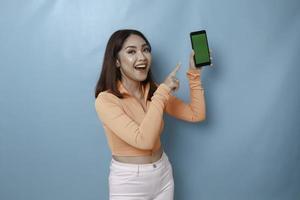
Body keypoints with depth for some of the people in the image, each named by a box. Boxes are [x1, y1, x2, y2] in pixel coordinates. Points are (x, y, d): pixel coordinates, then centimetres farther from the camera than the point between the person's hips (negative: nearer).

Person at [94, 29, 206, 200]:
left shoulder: (154, 91, 0)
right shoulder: (106, 99, -19)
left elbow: (197, 115, -1)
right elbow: (143, 140, -29)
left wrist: (194, 73, -7)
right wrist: (163, 92, -24)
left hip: (163, 174, 6)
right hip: (128, 181, -5)